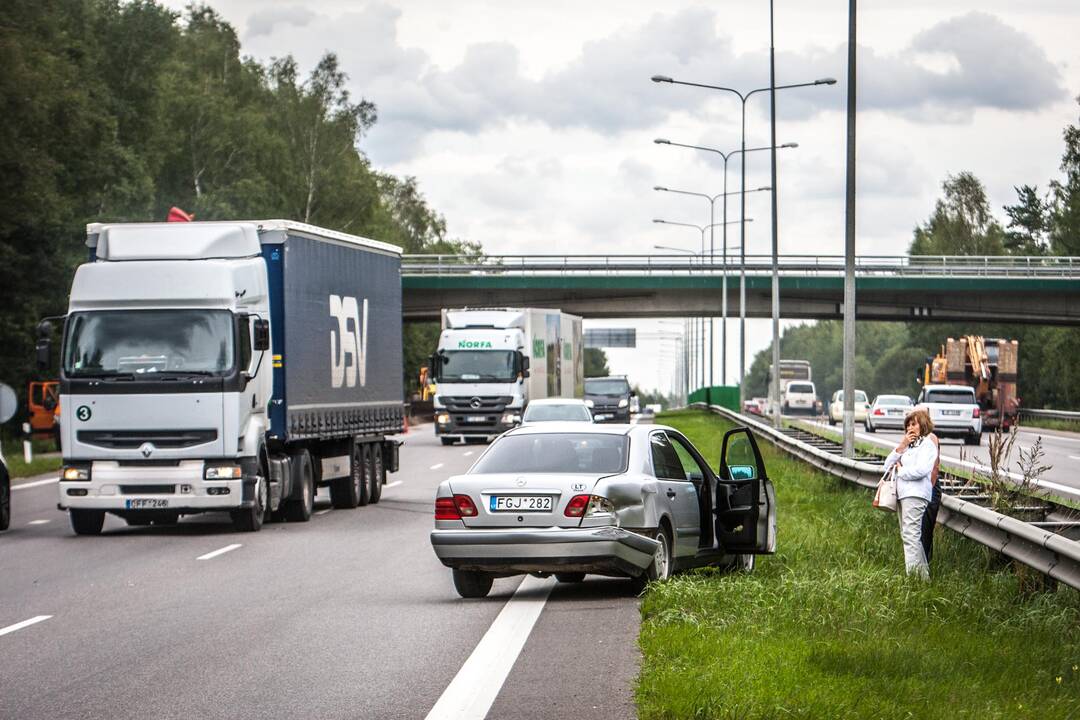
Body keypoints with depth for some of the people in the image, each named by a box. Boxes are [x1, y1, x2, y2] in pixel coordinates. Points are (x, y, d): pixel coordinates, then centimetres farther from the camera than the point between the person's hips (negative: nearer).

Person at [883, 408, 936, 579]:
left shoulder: (927, 445, -3)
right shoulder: (908, 445, 21)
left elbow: (921, 470, -18)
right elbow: (888, 465, 14)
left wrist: (900, 470, -4)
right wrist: (901, 447, 3)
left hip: (915, 494, -9)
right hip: (901, 494, 9)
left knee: (910, 535, -15)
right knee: (906, 536, 11)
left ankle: (912, 574, -18)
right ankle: (924, 574, 16)